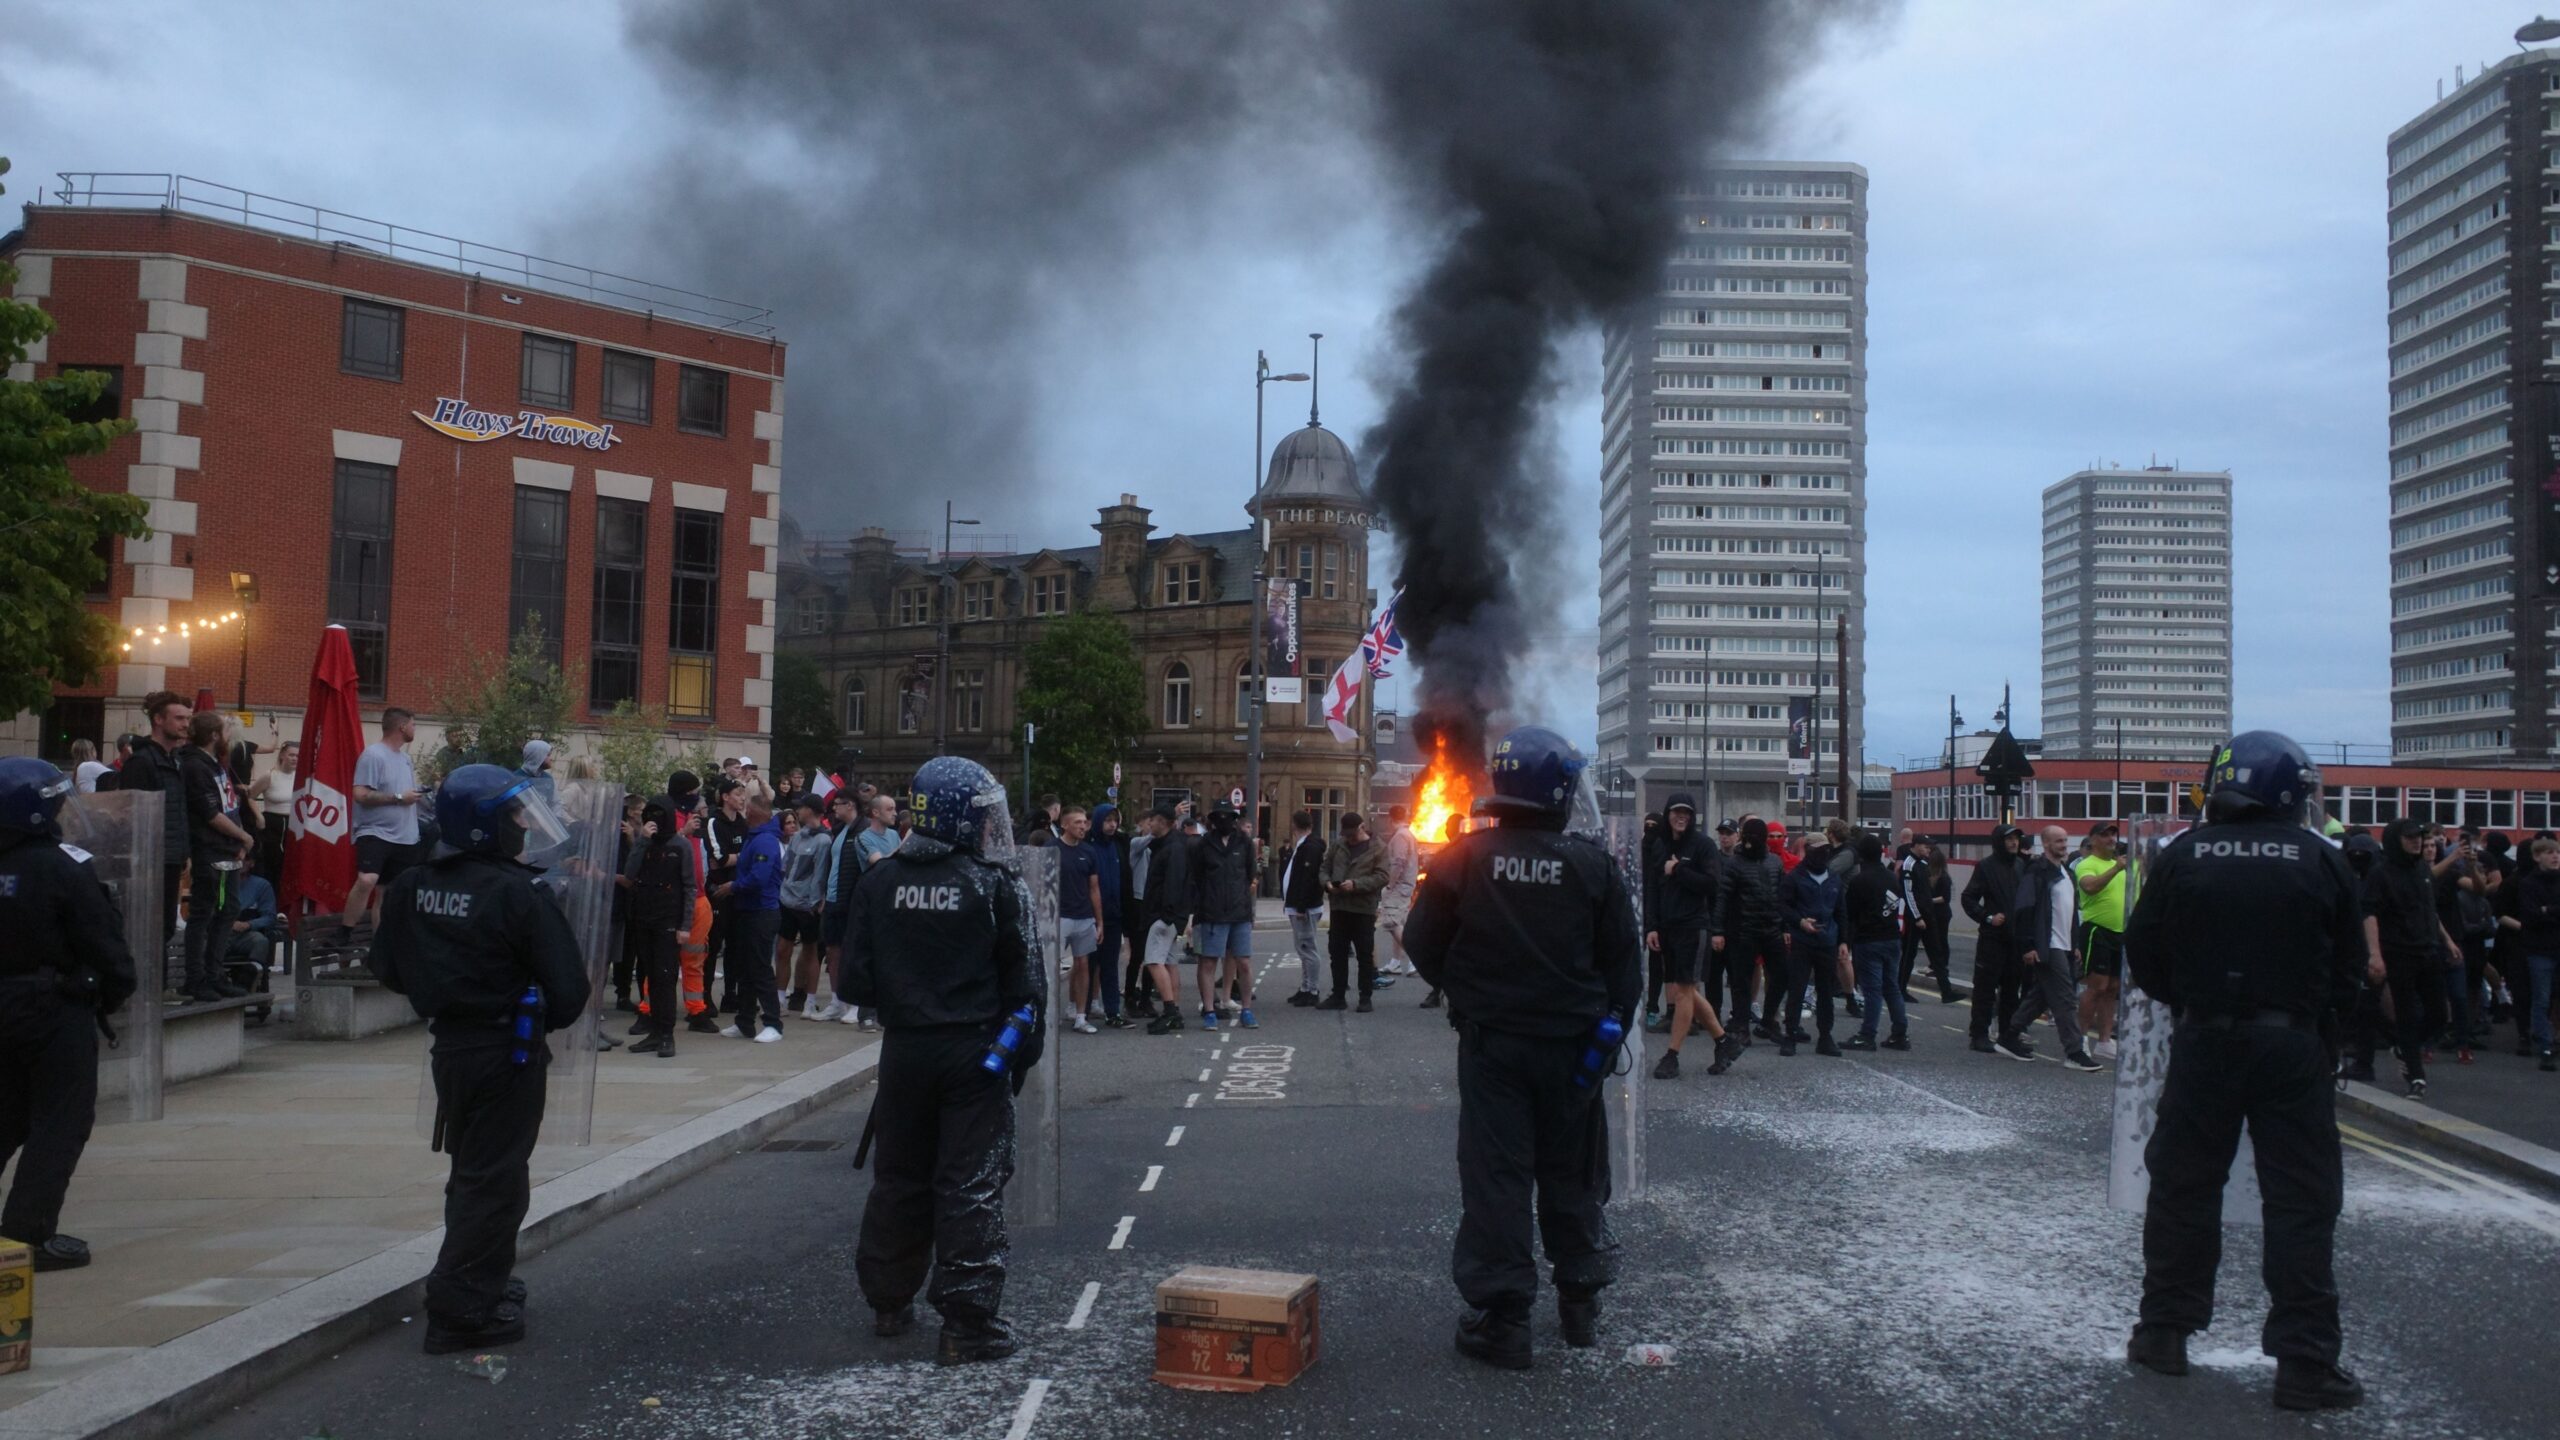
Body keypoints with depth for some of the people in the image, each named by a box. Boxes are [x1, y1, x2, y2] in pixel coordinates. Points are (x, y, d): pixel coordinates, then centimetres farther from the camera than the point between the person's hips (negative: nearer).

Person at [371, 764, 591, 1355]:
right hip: (507, 1051, -7)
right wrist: (544, 1021, 3)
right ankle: (462, 1307, 2)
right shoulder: (516, 895, -20)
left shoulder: (408, 888, 1)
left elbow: (390, 969, 11)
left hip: (448, 1046, 7)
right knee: (494, 1178, 1)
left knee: (473, 1168, 22)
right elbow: (567, 985, -18)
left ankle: (486, 1280, 35)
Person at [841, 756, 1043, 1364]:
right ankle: (967, 1324, 1)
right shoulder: (997, 886, -10)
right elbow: (1025, 982, -8)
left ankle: (889, 1302, 30)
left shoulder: (880, 882, 0)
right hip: (974, 1052, -4)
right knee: (972, 1187, 1)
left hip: (905, 1051, 4)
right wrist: (1025, 1051, 4)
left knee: (898, 1177, 18)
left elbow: (856, 980, 2)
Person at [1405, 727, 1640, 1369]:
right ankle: (1581, 1302, 27)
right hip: (1570, 1043, 1)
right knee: (1572, 1172, 15)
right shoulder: (1592, 864, -7)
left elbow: (1422, 943, -1)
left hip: (1490, 1039, -1)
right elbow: (1625, 961, -2)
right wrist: (1609, 1028, 8)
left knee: (1495, 1173, 3)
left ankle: (1501, 1314, 4)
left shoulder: (1463, 858, -8)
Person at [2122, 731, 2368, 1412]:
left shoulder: (2183, 856, -4)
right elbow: (2349, 964, 1)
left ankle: (2164, 1330, 19)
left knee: (2184, 1184, 13)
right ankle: (2303, 1362, 4)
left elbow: (2142, 952, 0)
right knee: (2301, 1199, 4)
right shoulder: (2320, 860, -5)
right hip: (2292, 1045, -1)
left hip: (2203, 1043, 1)